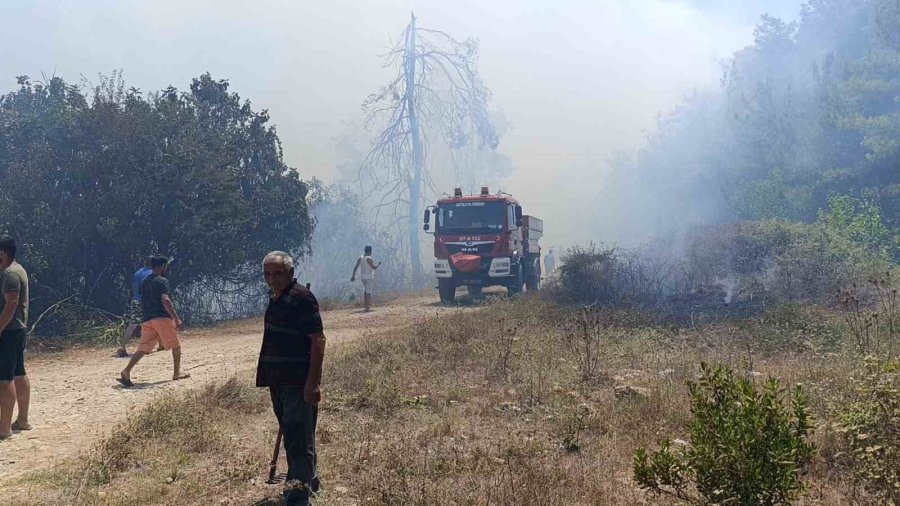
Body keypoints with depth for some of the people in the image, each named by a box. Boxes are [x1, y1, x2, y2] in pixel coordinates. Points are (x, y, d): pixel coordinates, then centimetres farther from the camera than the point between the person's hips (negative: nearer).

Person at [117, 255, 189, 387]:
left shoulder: (144, 282, 19)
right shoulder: (162, 281, -5)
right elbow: (165, 300, -18)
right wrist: (177, 319, -20)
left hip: (147, 320, 6)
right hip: (162, 318, -6)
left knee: (142, 349, 1)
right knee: (176, 346, 11)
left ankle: (126, 371, -17)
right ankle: (177, 372, 15)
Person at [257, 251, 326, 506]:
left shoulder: (302, 298, -14)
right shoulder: (275, 299, 14)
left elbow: (318, 340, -18)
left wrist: (312, 382, -23)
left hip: (299, 382, -10)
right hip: (278, 380, 10)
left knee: (298, 437, -10)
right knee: (289, 434, 18)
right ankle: (309, 479, 33)